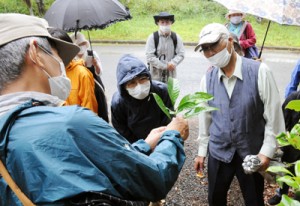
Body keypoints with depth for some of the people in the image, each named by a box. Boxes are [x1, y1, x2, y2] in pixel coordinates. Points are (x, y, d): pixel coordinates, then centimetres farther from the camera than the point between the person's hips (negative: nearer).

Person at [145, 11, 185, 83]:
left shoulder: (176, 37, 1)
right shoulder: (152, 37, -8)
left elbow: (181, 54, 1)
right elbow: (150, 57, -13)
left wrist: (173, 63, -18)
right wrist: (165, 66, -14)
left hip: (171, 74, 3)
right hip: (156, 74, -2)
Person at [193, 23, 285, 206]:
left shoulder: (260, 72, -14)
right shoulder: (207, 79, -4)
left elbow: (274, 115, -10)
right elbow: (205, 117, 4)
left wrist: (267, 151, -13)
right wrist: (202, 151, 9)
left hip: (252, 153, -2)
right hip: (218, 151, 3)